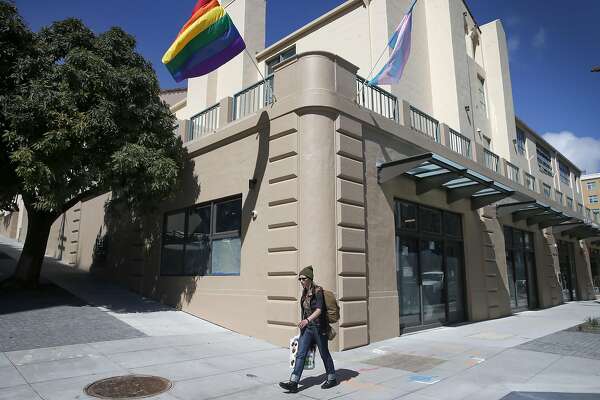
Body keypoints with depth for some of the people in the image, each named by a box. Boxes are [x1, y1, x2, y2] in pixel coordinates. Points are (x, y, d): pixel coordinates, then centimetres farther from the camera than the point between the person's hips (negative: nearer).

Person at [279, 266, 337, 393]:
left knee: (324, 353, 8)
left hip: (318, 326, -7)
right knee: (300, 354, -1)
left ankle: (332, 379, 27)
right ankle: (293, 383, -2)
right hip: (307, 327, 7)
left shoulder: (318, 291, -13)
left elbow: (319, 310, -21)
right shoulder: (305, 292, 10)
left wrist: (307, 320, -33)